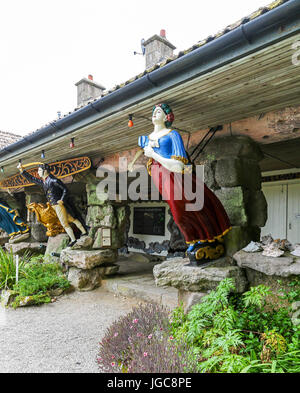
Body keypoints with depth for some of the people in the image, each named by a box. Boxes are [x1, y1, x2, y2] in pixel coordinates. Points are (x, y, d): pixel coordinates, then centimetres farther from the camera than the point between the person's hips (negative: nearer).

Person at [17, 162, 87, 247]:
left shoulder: (53, 180, -17)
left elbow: (65, 189, -15)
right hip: (55, 206, 8)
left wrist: (62, 200, -22)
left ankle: (73, 239, 11)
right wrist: (22, 170, 11)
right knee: (72, 219, 15)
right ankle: (84, 231, 26)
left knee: (65, 224, 0)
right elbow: (31, 179, 17)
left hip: (59, 205, -8)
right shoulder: (43, 181, 9)